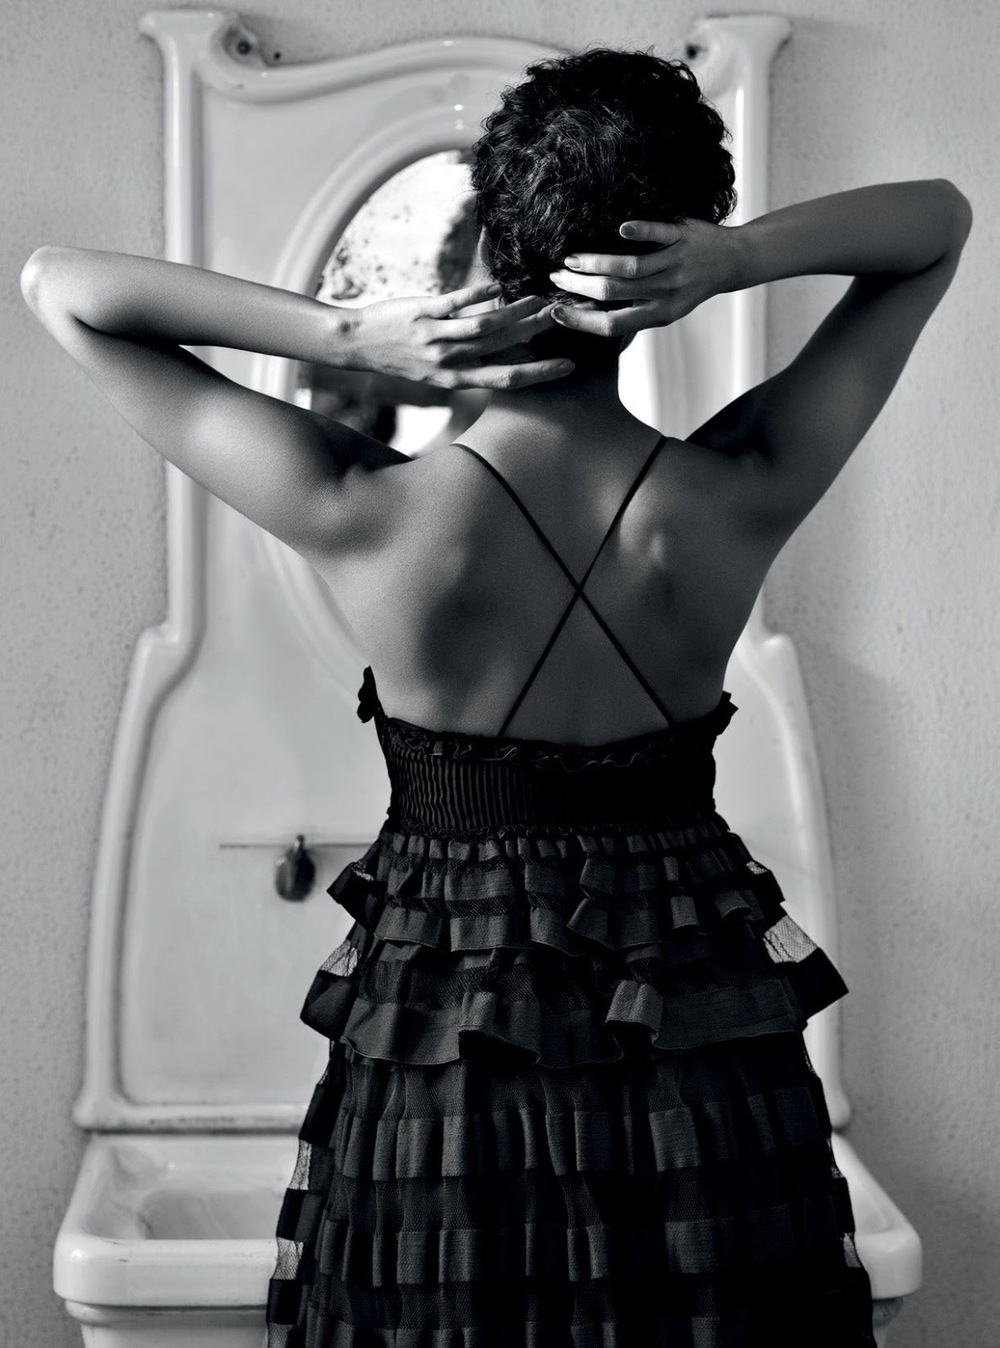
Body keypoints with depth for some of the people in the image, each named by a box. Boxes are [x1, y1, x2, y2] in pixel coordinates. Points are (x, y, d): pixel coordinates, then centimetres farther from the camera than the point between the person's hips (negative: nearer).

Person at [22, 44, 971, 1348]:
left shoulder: (368, 521, -21)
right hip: (702, 1057, 1)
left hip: (437, 1056, -1)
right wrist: (743, 260, -20)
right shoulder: (740, 501, -16)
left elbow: (61, 286, -11)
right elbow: (942, 219, -1)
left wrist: (351, 336, -22)